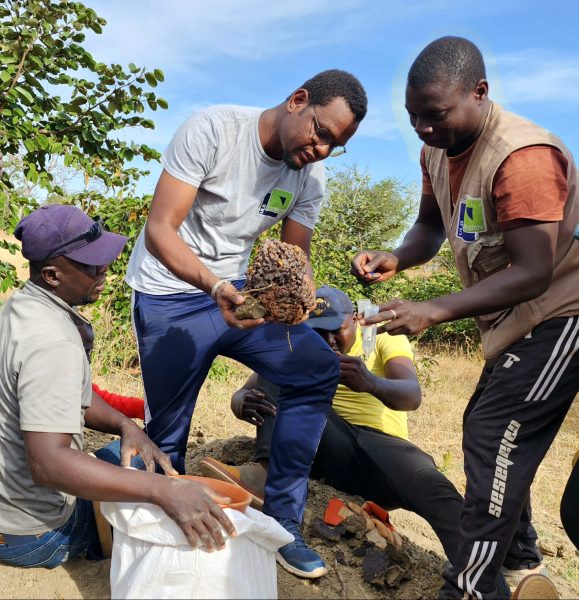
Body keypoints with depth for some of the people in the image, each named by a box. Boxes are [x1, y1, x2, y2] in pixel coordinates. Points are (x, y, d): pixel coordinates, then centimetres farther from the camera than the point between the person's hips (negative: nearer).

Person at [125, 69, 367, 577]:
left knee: (318, 369, -8)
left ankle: (281, 523, 5)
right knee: (167, 434, 0)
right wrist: (214, 286, -38)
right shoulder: (212, 130, -18)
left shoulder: (311, 175, -1)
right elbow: (159, 230, -22)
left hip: (235, 290, 5)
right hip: (170, 295, -5)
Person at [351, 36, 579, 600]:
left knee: (494, 435, -13)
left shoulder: (521, 156, -28)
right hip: (511, 318, 9)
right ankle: (516, 550, 36)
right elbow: (431, 225, 8)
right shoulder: (437, 150, 0)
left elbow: (533, 272, -31)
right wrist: (395, 259, -13)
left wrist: (434, 310, -38)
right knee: (489, 430, 16)